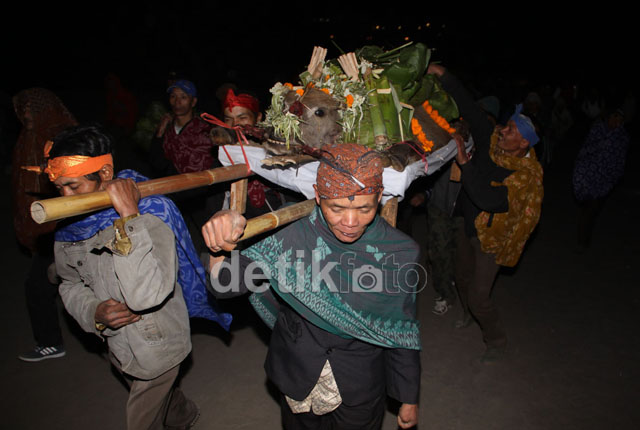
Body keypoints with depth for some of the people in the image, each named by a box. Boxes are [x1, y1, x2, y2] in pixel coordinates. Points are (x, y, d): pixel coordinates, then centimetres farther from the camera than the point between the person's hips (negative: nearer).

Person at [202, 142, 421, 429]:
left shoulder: (400, 252, -17)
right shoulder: (294, 239, -19)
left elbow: (403, 333, -5)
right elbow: (226, 284, -19)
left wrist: (409, 398, 5)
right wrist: (221, 249, -41)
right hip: (298, 383, 1)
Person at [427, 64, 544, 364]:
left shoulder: (526, 176, -28)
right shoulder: (492, 141, -11)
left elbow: (487, 199, -40)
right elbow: (470, 109, -11)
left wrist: (464, 162, -39)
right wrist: (444, 76, -17)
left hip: (490, 238, -6)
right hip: (467, 226, 7)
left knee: (479, 297, -4)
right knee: (462, 278, 25)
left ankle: (497, 342, 22)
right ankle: (469, 312, 55)